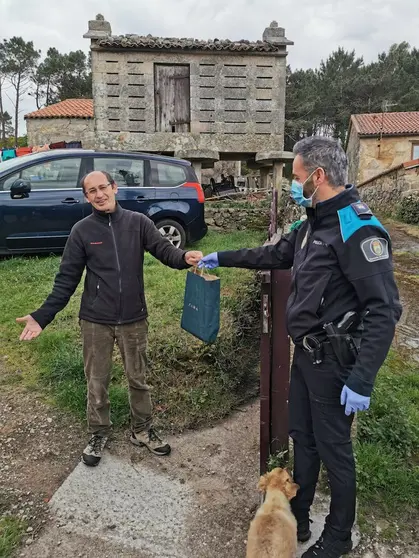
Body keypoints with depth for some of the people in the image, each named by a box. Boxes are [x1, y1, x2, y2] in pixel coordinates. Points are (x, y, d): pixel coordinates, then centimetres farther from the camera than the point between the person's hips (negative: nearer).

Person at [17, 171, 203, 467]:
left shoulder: (138, 222, -3)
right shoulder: (82, 231, -4)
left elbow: (164, 250, -12)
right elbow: (67, 280, -4)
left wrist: (184, 258, -36)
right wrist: (42, 316, -12)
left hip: (134, 319, 1)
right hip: (96, 321, 0)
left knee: (138, 378, 16)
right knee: (97, 381, 14)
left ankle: (142, 430, 37)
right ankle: (99, 434, 36)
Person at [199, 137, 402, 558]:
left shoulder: (357, 228, -20)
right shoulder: (313, 224, 9)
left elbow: (384, 310, -24)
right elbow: (275, 255, 25)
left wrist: (361, 380, -26)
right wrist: (222, 258, 28)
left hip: (333, 361, -9)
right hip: (305, 354, 9)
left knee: (333, 449, 9)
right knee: (302, 439, 20)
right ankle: (297, 519, 41)